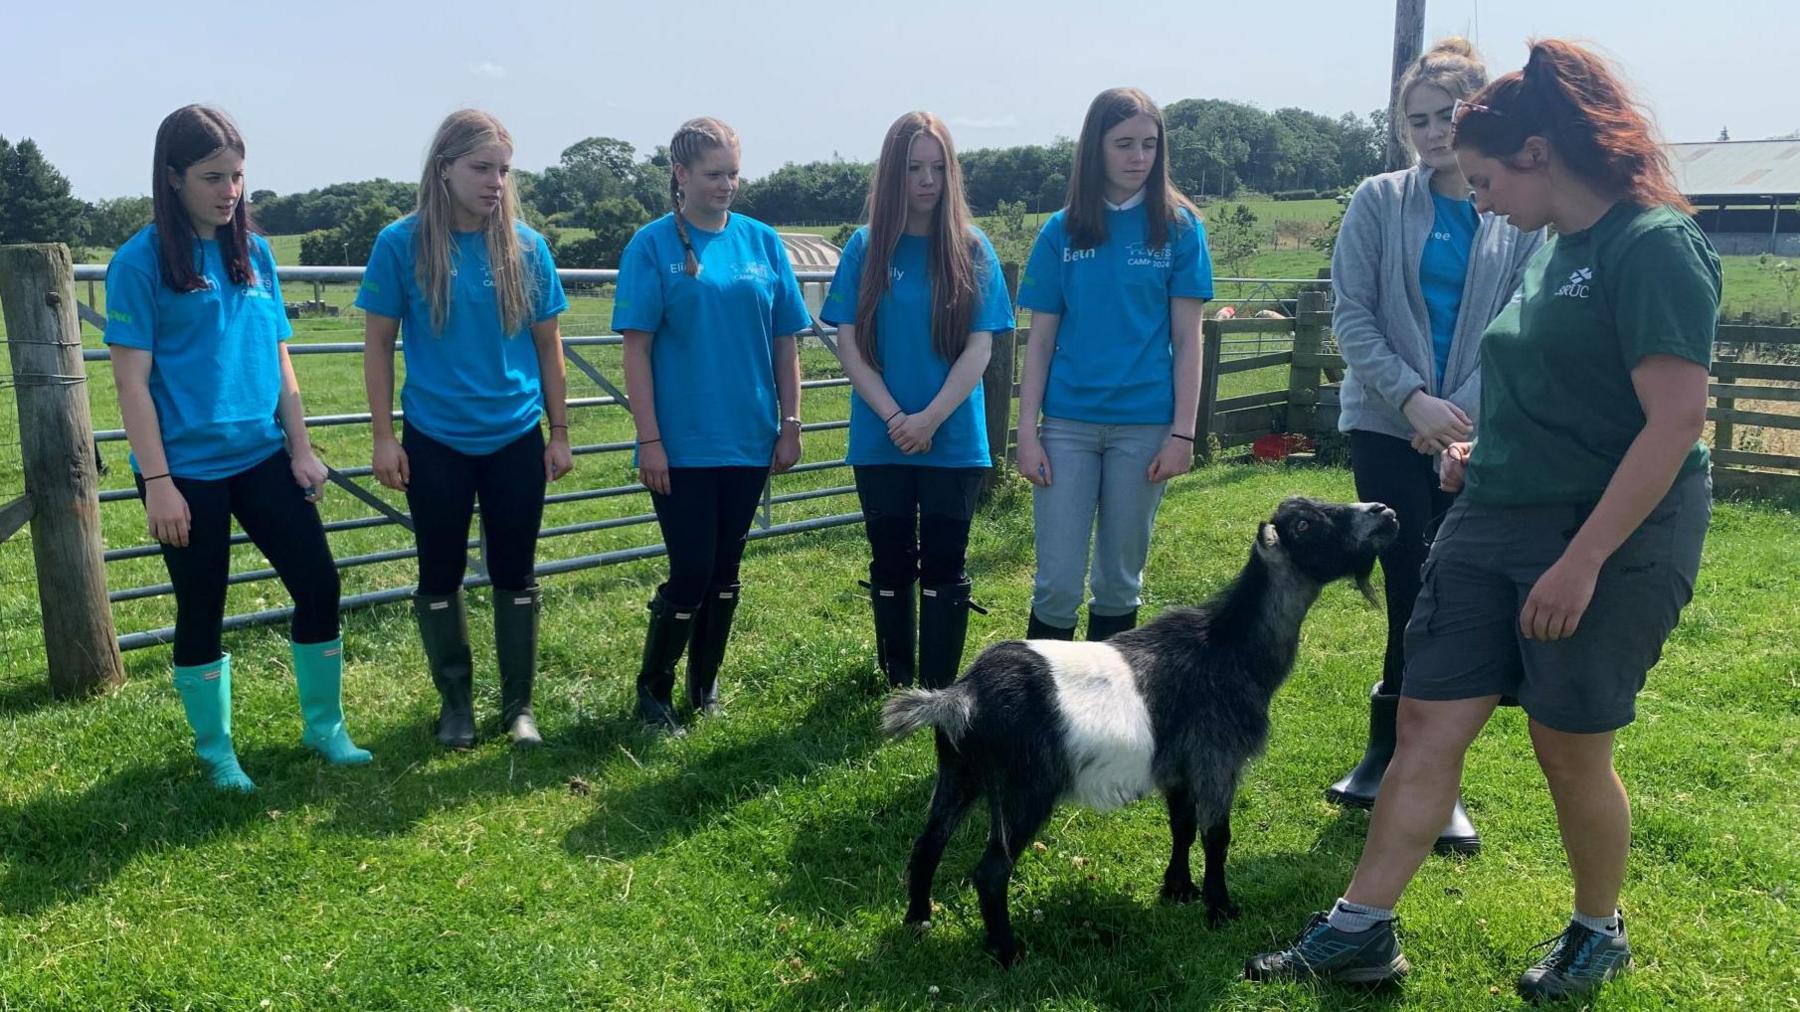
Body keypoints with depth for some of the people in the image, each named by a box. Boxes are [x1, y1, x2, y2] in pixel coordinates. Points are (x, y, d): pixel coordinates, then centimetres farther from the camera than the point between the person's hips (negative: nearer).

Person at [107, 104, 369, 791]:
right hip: (188, 470, -4)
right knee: (201, 610, 8)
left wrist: (301, 449, 6)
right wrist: (158, 482, -13)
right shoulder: (140, 262, -8)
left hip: (263, 458, 5)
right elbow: (132, 380, -10)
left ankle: (323, 726, 22)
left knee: (318, 585, 4)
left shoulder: (254, 253, 7)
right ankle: (215, 751, 25)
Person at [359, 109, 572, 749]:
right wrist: (383, 437, -5)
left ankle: (519, 704, 24)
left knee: (515, 574, 9)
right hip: (435, 440, -1)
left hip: (517, 438, 1)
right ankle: (455, 701, 28)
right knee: (440, 576, 10)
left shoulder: (526, 246, -1)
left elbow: (547, 346, 5)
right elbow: (377, 344, -1)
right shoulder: (402, 244, -6)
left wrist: (560, 432, 5)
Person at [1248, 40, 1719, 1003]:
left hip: (1613, 533, -8)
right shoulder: (1555, 246, 11)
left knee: (1569, 744, 6)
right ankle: (1360, 931, 11)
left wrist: (1583, 561, -24)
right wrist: (1488, 452, 8)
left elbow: (1677, 418, -22)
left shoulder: (1655, 245, -15)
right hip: (1495, 521, 8)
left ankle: (1598, 935, 32)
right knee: (1428, 720, 4)